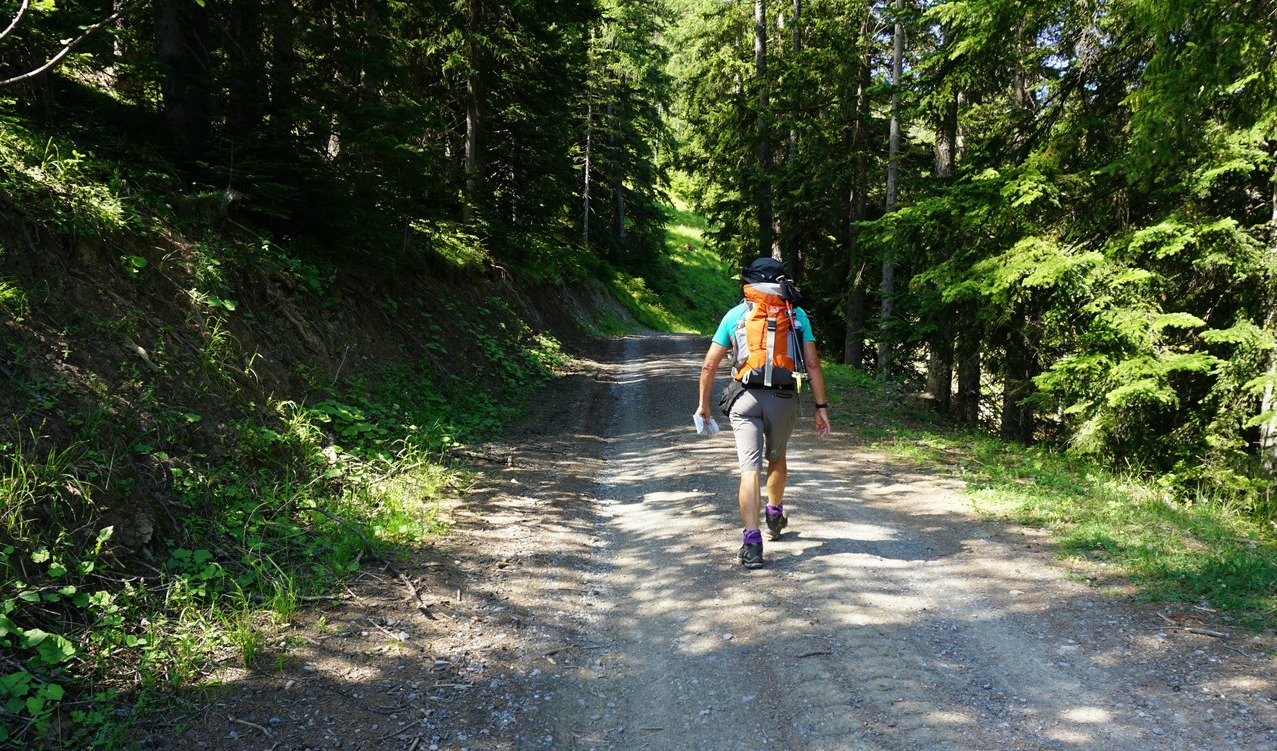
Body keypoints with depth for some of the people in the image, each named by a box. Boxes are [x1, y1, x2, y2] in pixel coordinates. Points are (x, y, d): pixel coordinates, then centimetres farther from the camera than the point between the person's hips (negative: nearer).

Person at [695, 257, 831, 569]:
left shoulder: (735, 314, 8)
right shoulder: (797, 315, 9)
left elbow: (709, 365, 6)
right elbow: (813, 365, 3)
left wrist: (703, 404, 16)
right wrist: (821, 407, 7)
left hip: (745, 399, -1)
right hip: (784, 400, 2)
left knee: (750, 468, -5)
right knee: (777, 458, 25)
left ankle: (752, 543, -14)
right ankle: (775, 516, 45)